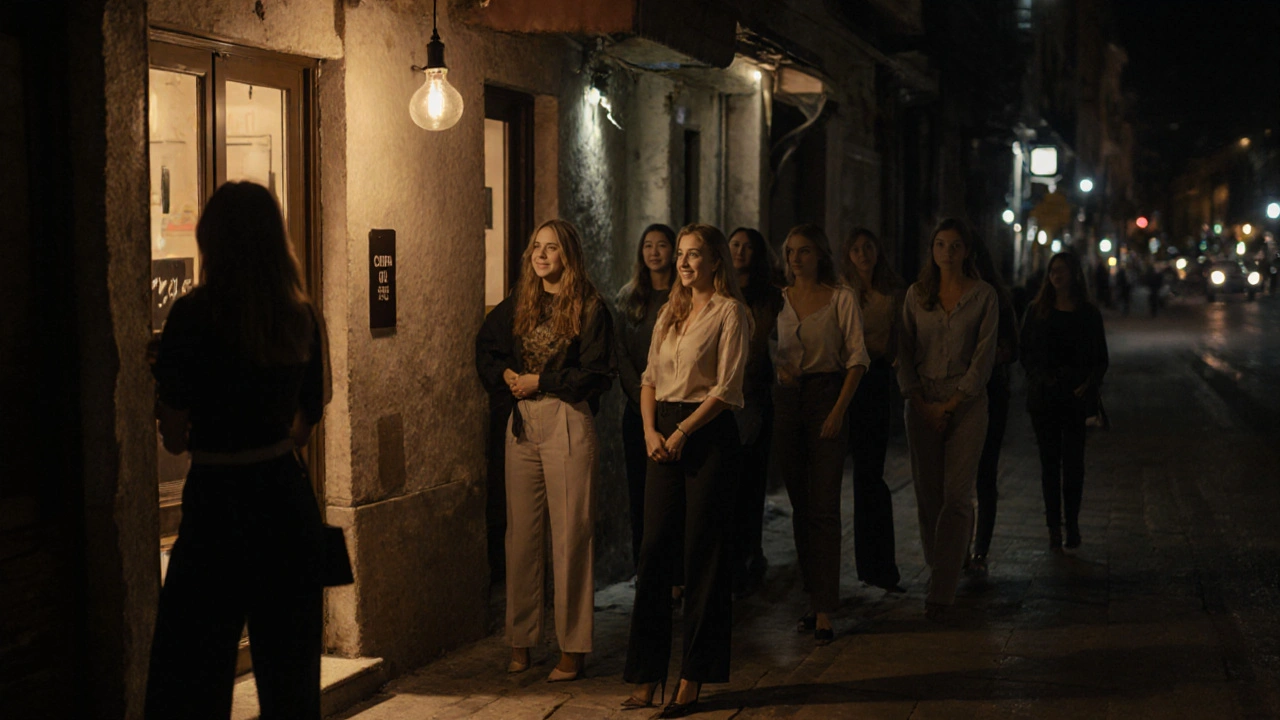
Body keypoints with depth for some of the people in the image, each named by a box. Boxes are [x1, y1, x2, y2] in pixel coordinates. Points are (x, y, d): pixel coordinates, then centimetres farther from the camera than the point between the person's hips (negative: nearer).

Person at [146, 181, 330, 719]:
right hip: (289, 500, 5)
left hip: (216, 500, -5)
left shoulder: (194, 315, -11)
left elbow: (174, 437, -9)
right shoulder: (302, 318, 2)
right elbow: (304, 425, 10)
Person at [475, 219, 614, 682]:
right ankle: (520, 640, 16)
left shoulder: (590, 309, -4)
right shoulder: (517, 305, 12)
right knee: (521, 532, 7)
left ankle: (572, 648, 3)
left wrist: (539, 381, -10)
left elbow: (596, 374, -9)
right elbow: (486, 347, 22)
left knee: (569, 534, -3)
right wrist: (506, 375, 2)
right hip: (522, 422, 5)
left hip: (568, 422, -5)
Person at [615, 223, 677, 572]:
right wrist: (642, 397, -5)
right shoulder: (629, 296, 10)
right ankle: (642, 567, 13)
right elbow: (621, 352, 6)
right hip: (638, 407, 3)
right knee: (639, 490, 5)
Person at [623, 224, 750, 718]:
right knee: (653, 550, 2)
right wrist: (650, 430, -1)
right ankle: (647, 676, 7)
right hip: (665, 437, 6)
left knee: (703, 554, -1)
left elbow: (726, 387, -10)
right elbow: (649, 377, 14)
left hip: (708, 435, -6)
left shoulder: (730, 312, -3)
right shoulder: (671, 311, 17)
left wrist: (681, 433, -13)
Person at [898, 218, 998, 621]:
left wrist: (950, 406, -8)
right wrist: (919, 403, -3)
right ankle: (937, 569, 20)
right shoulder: (916, 294, 9)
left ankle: (942, 592, -9)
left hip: (965, 403, -3)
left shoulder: (983, 296, 1)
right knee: (927, 495, 4)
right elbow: (904, 352, 8)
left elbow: (983, 358, -3)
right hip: (922, 403, 3)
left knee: (956, 496, -9)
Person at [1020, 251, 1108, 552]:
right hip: (1044, 398, 1)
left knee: (1073, 462, -2)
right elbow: (1027, 354, 8)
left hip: (1076, 397, -1)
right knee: (1050, 462, 3)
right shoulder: (1037, 311, 7)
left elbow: (1101, 358, 8)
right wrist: (1040, 378, -9)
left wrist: (1089, 384, -9)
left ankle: (1072, 524, 7)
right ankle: (1054, 527, 7)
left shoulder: (1089, 313, 6)